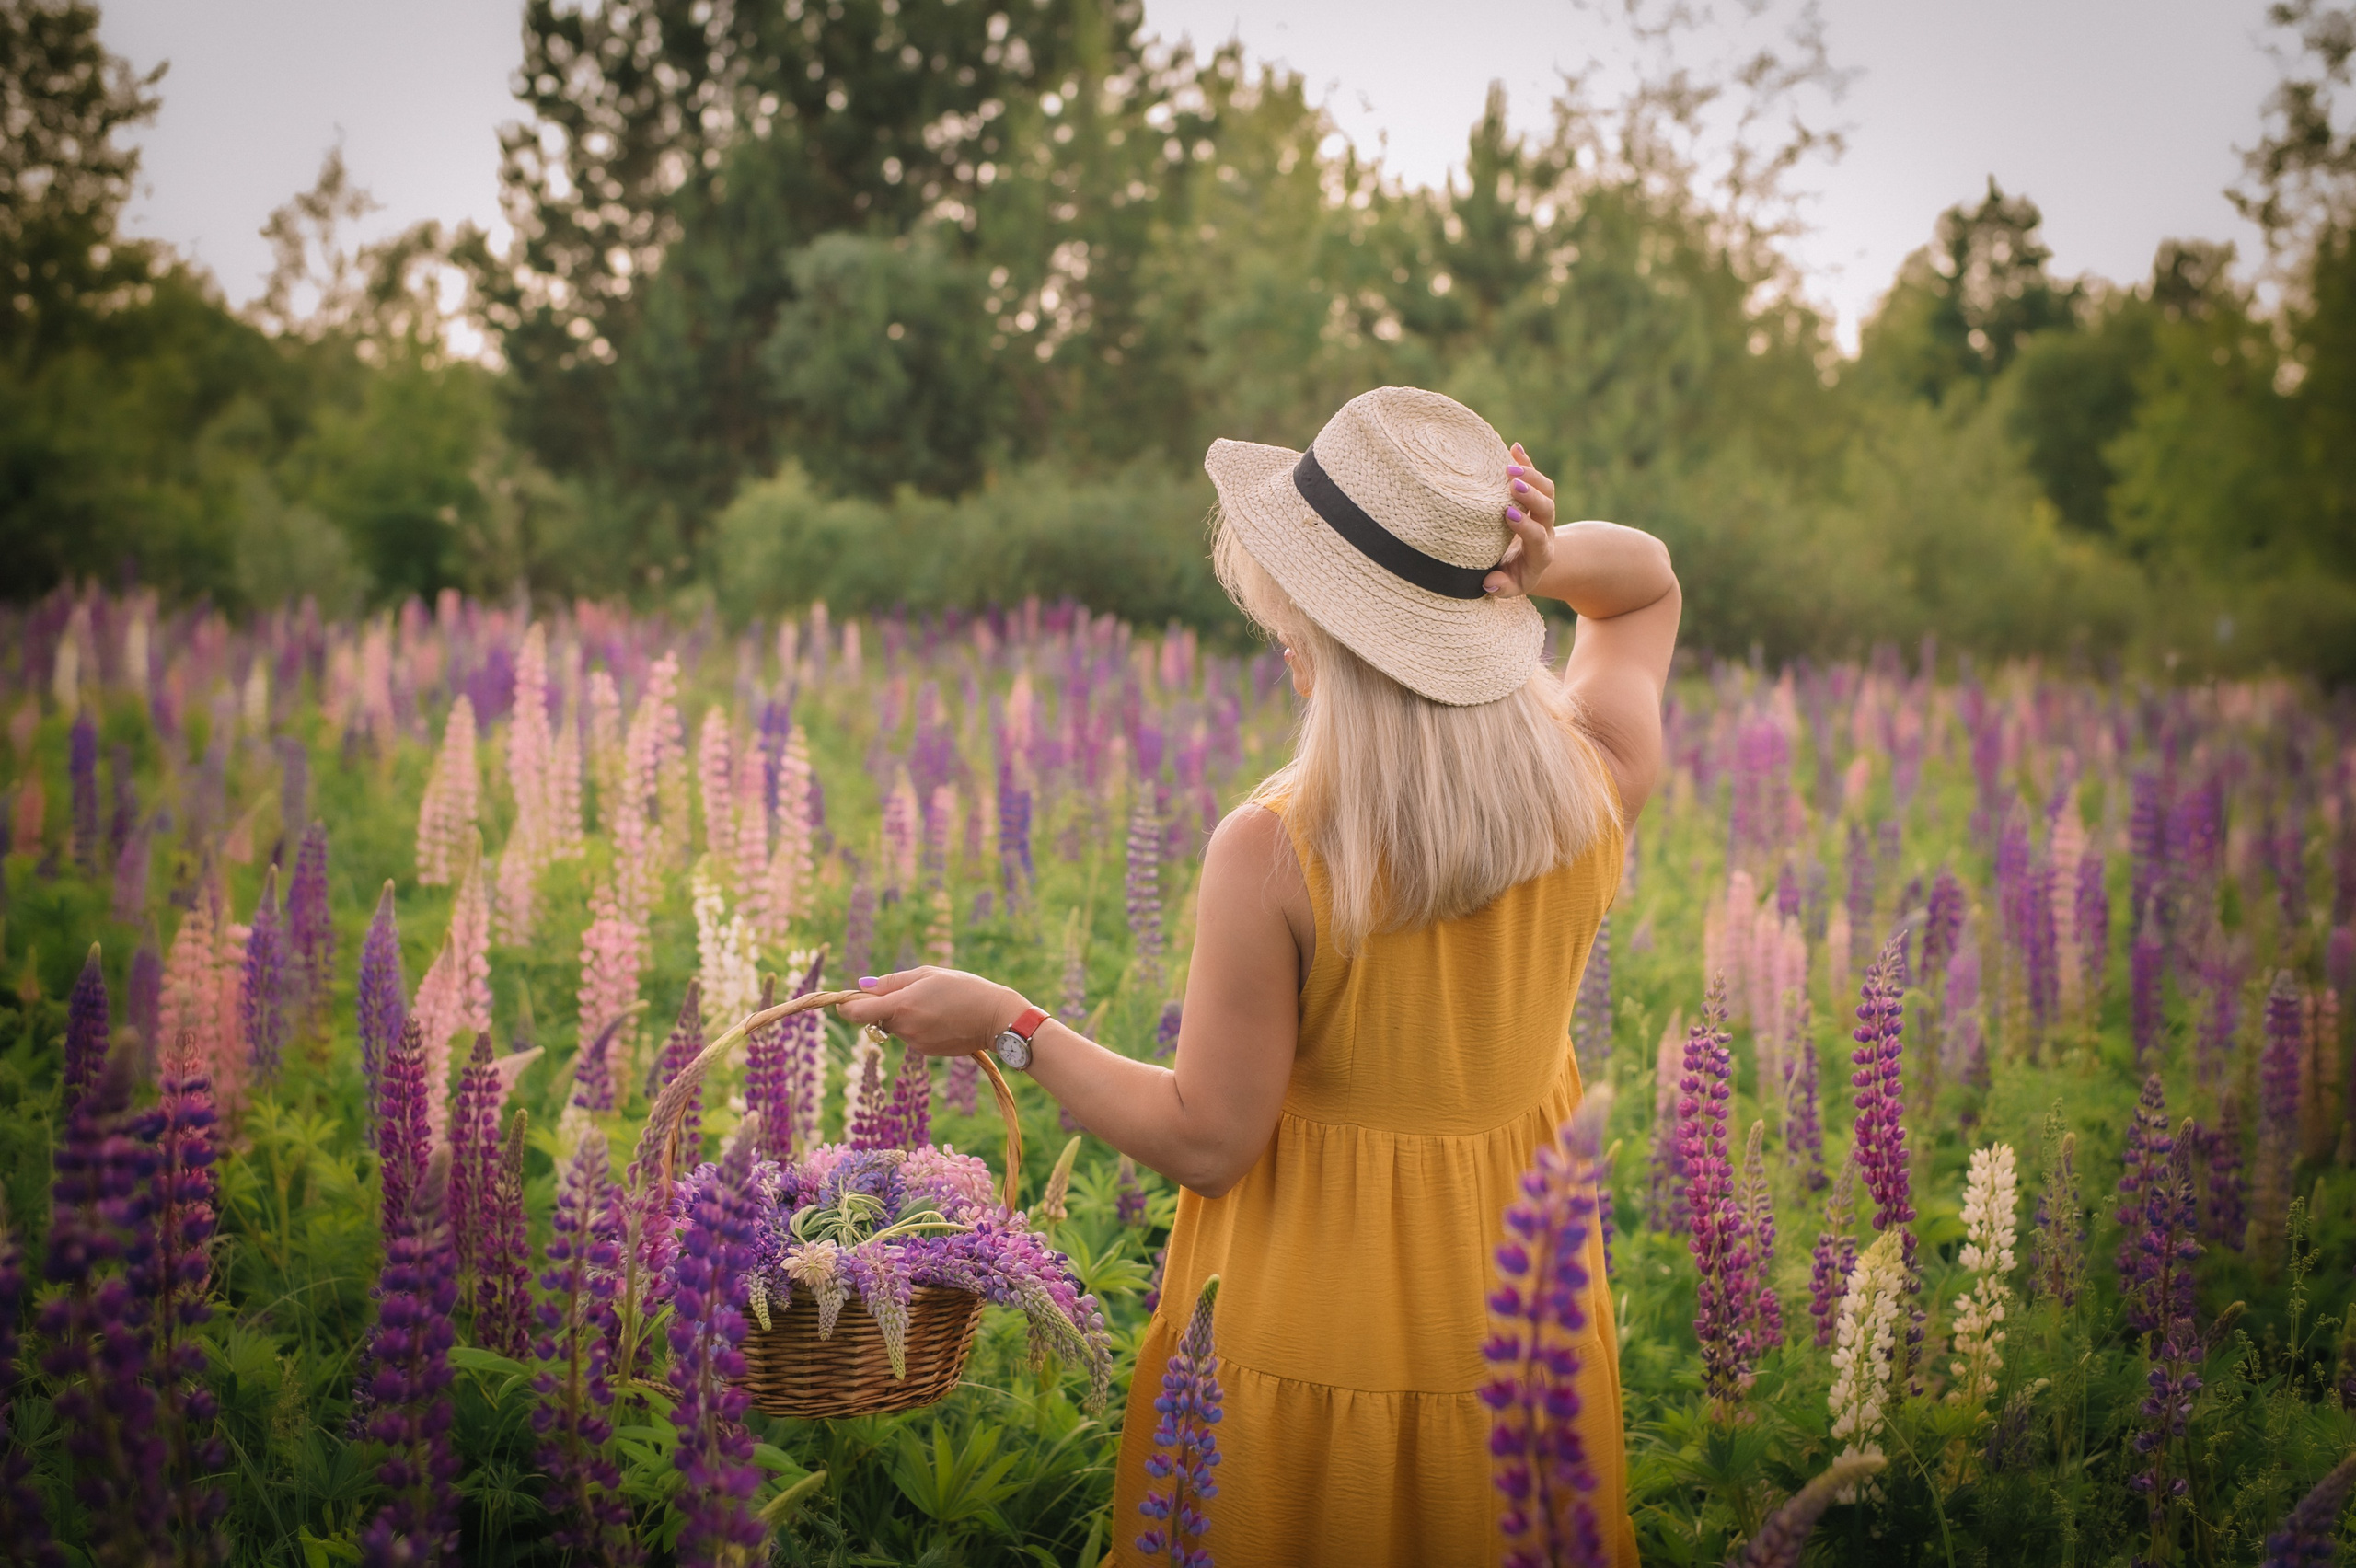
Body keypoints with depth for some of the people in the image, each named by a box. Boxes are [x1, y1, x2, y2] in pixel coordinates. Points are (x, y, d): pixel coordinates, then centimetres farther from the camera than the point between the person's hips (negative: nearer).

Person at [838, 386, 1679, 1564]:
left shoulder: (1272, 854, -27)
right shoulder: (1595, 790, -13)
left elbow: (1206, 1141, -17)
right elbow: (1649, 580, 9)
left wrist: (1007, 1023, -7)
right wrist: (1541, 563, -13)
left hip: (1320, 1328, -4)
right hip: (1521, 1312, 4)